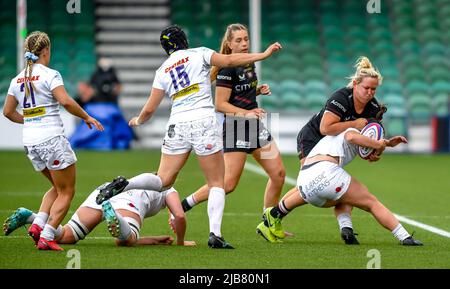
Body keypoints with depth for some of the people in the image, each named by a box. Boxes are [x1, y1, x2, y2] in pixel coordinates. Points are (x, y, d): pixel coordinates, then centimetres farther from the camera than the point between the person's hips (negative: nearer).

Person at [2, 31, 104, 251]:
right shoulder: (49, 75, -10)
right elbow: (66, 102, -21)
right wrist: (87, 117, -9)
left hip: (30, 142, 7)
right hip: (52, 139, -7)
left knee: (57, 187, 22)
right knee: (66, 192, 3)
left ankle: (38, 224, 3)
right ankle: (46, 237, -8)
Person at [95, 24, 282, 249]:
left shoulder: (162, 71, 15)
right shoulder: (198, 54, 5)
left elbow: (149, 109, 14)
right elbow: (228, 60, -6)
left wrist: (138, 121, 36)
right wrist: (264, 54, 1)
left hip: (177, 125, 3)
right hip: (203, 122, -3)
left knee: (163, 180, 9)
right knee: (216, 183, 4)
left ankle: (123, 184, -18)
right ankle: (215, 234, -12)